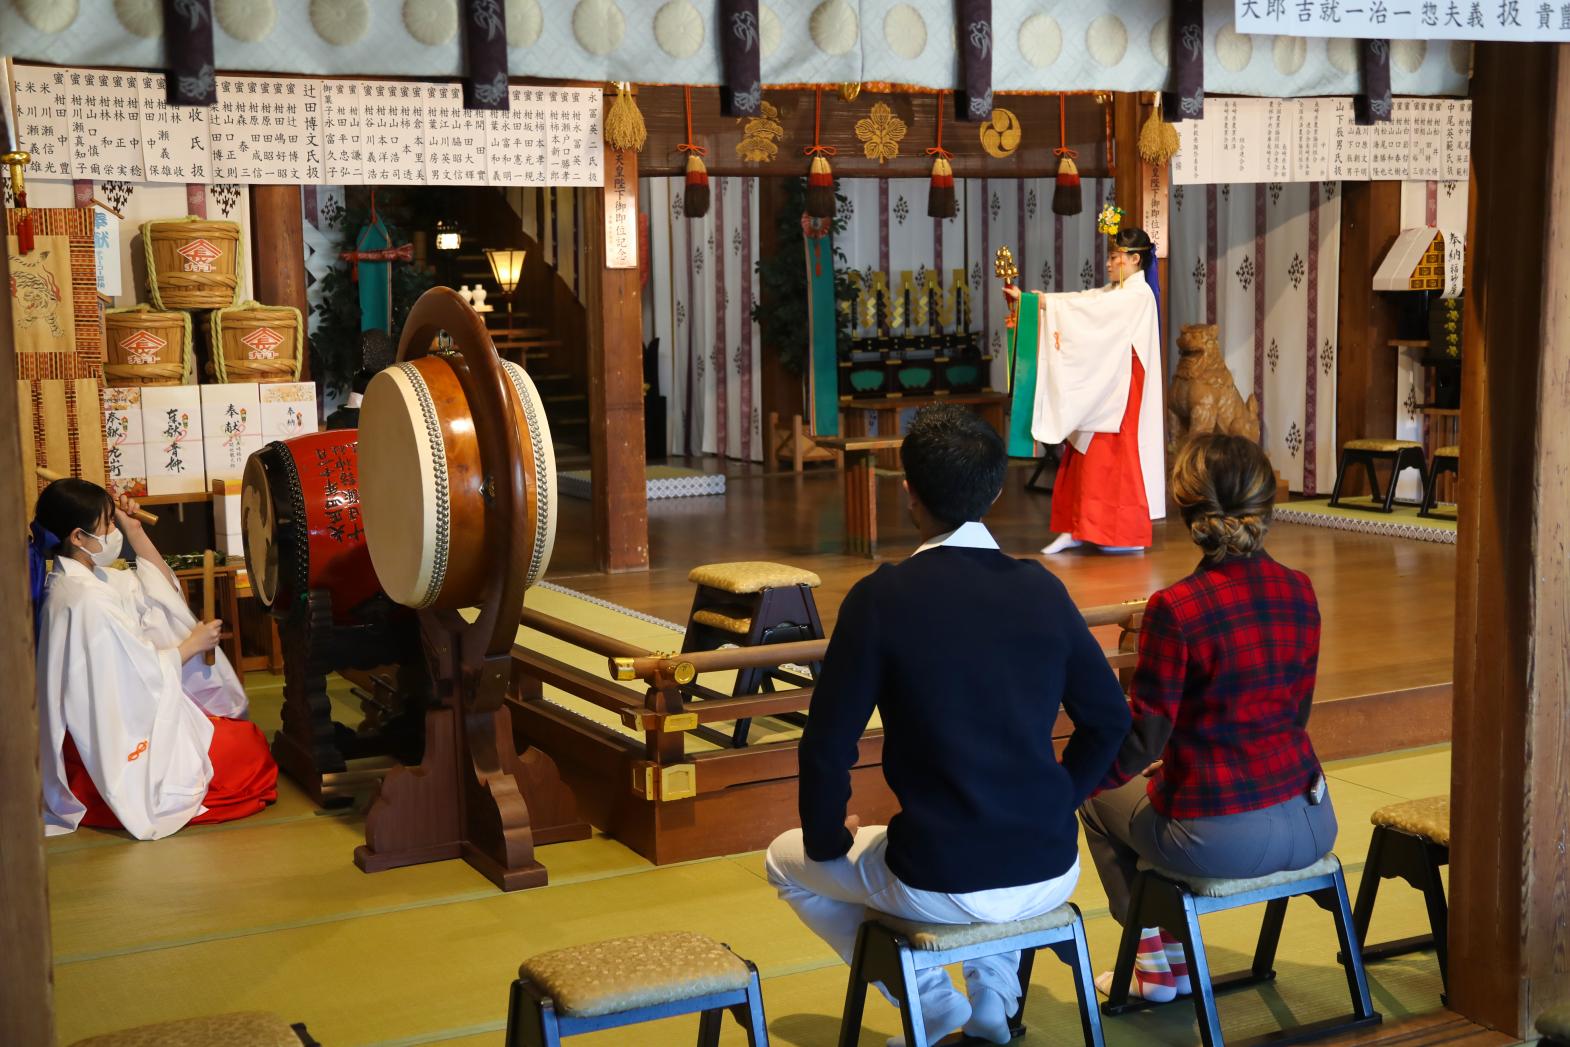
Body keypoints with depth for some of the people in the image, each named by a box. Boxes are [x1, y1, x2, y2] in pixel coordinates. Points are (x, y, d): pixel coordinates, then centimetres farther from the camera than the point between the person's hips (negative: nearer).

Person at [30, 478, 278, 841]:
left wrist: (135, 530, 6)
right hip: (112, 740, -10)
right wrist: (191, 646, -9)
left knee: (236, 730, 19)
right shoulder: (87, 601, -27)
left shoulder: (82, 579, 4)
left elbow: (160, 591, 15)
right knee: (252, 748, -2)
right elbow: (138, 676, -22)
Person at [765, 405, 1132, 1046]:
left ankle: (929, 995, 17)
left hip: (944, 888, -5)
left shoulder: (881, 598, -14)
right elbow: (1108, 719, 7)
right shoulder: (1042, 589, -1)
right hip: (1052, 876, 5)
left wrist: (828, 838, 7)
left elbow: (827, 746, -11)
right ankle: (994, 992, 29)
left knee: (787, 861, 24)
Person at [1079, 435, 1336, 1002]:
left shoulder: (1175, 610, -19)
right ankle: (1170, 962, 43)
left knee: (1101, 797, 25)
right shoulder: (1299, 592, 0)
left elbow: (1141, 744, -16)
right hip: (1311, 826, 6)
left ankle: (1159, 963, 34)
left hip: (1220, 841, -6)